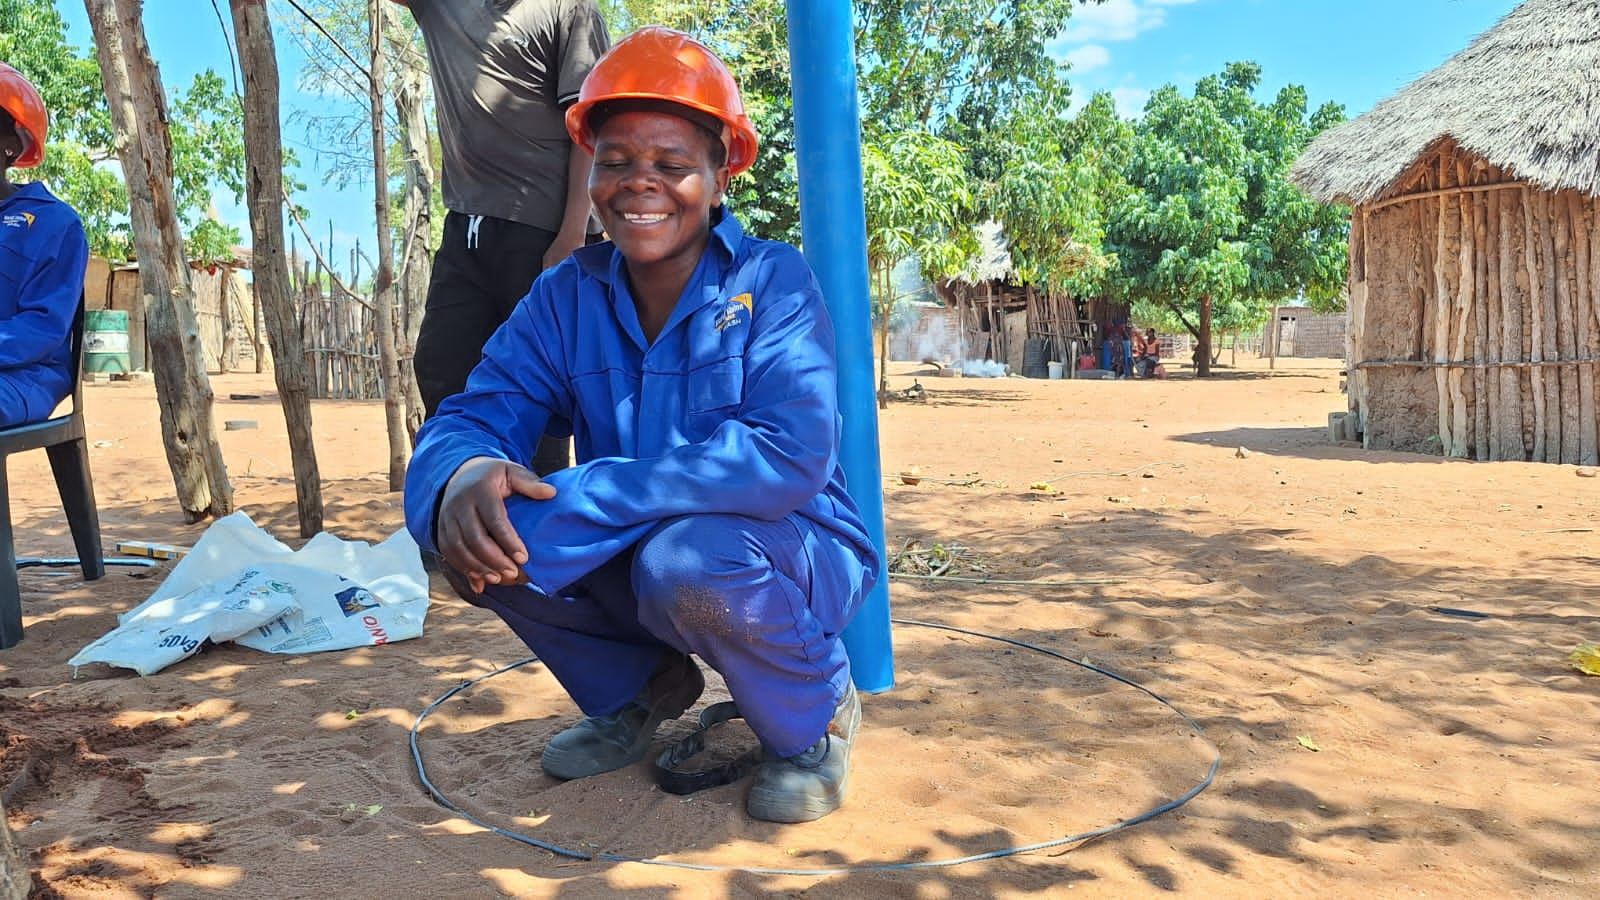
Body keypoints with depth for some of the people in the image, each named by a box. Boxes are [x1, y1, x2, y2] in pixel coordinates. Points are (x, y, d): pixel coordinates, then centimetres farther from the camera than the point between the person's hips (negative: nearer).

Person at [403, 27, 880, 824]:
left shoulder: (772, 281, -18)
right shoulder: (566, 296, -4)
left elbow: (791, 457, -32)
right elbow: (474, 416, -9)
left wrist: (573, 503, -36)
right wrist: (461, 478, -36)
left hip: (792, 560, -5)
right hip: (631, 567, 5)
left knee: (687, 557, -36)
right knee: (482, 524, -15)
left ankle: (814, 717, -2)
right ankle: (642, 690, 11)